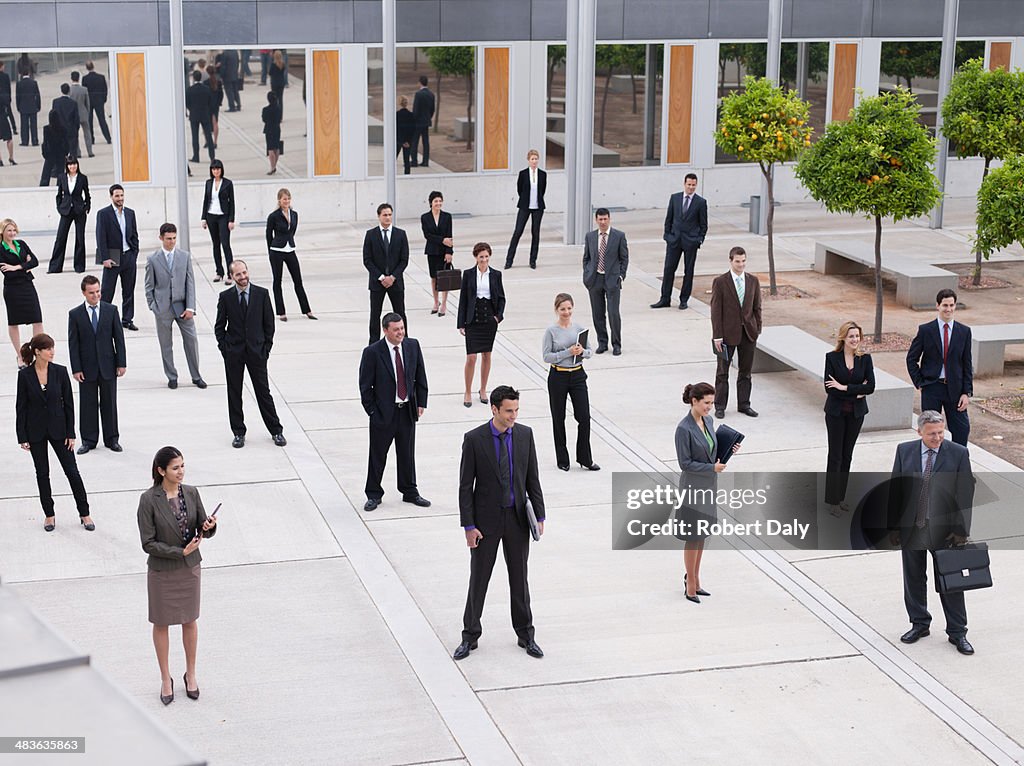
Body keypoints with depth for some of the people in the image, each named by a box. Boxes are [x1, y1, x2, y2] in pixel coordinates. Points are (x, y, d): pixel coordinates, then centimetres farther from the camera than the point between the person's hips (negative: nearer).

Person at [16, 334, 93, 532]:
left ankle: (84, 514, 10)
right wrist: (22, 437, -5)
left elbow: (68, 403, -2)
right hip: (36, 431, 0)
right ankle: (49, 514, 21)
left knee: (72, 471, 1)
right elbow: (21, 406, -3)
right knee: (42, 473, 9)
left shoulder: (60, 372, -6)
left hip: (58, 428, 0)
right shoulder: (25, 375, -8)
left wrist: (71, 433, -4)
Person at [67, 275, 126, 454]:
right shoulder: (75, 314, -3)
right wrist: (76, 369, -7)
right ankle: (89, 440, 16)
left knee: (109, 403, 8)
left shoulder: (111, 310, 0)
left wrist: (121, 363, -2)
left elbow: (119, 337, 2)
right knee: (88, 404, 6)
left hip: (108, 365, 1)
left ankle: (112, 439, 19)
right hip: (87, 368, -1)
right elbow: (73, 344, -2)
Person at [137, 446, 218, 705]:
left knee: (190, 621, 15)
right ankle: (166, 679, 27)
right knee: (161, 624, 12)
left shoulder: (191, 493, -5)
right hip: (162, 571, -3)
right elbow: (148, 543, -17)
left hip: (190, 568, 3)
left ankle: (191, 674, 33)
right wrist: (181, 551, -22)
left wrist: (209, 527, -22)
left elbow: (202, 530, 1)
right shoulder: (149, 500, -18)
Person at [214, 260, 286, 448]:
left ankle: (276, 431, 13)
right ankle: (238, 433, 17)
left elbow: (269, 323, 3)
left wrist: (266, 347, -1)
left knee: (263, 391, 4)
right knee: (234, 394, 6)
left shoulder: (261, 294, -1)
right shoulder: (226, 297, -1)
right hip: (233, 353, 1)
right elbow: (219, 326, 5)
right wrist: (224, 348, -2)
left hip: (257, 351, -1)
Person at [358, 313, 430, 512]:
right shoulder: (372, 352, -13)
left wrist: (421, 403, 3)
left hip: (408, 410, 4)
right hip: (383, 411, -4)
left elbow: (420, 376, 8)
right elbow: (365, 386, -8)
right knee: (377, 456, 7)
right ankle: (374, 494, 21)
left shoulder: (413, 346, -1)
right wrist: (372, 411, -9)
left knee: (407, 454, 15)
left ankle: (410, 492, 28)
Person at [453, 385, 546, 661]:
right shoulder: (474, 439, -12)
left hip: (517, 517, 3)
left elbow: (532, 478, 4)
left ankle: (525, 635, 25)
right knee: (478, 579, 7)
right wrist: (469, 526, -11)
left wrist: (540, 515, -1)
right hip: (486, 518, -3)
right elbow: (465, 486, -9)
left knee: (520, 578, 12)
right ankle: (470, 637, 20)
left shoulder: (525, 434, -2)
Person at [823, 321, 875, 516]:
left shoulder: (865, 359, 0)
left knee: (847, 456, 10)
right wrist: (856, 392, -16)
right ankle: (831, 500, 7)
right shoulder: (832, 357, -7)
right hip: (836, 412, -3)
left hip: (856, 413, 3)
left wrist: (844, 387, -17)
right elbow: (829, 388, -14)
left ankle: (840, 497, 19)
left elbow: (870, 387, -9)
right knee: (835, 456, 0)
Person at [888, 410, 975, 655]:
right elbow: (895, 489, 3)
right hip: (910, 527, 2)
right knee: (913, 578, 14)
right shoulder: (904, 451, 0)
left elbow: (965, 493, -6)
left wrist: (961, 529, -10)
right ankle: (919, 624, 31)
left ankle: (957, 632, 16)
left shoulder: (958, 453, -7)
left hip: (943, 529, -2)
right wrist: (893, 526, 1)